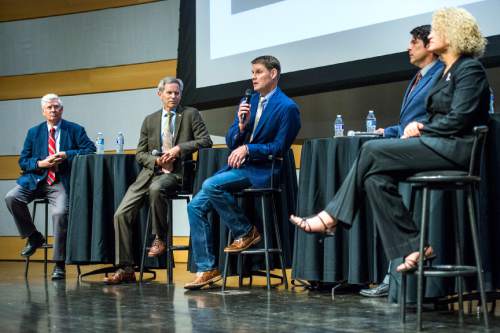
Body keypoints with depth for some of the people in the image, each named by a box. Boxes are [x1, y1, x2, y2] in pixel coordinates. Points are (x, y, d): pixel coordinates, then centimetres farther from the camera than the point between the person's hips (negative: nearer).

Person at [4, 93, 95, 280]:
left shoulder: (75, 130, 7)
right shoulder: (34, 132, 14)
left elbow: (90, 150, -5)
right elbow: (23, 161, 11)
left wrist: (66, 155, -15)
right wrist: (40, 163, -9)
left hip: (61, 183, -3)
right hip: (37, 180, 4)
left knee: (60, 213, -28)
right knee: (11, 198, -20)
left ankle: (59, 265, -15)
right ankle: (33, 237, 2)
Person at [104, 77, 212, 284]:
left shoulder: (190, 114, 8)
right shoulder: (150, 120, 18)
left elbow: (206, 141, -3)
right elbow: (140, 154, 15)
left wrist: (179, 148, -14)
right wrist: (157, 161, -6)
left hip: (176, 172, -4)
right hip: (151, 171, 4)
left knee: (156, 188, -39)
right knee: (121, 214, -11)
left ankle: (160, 239, -18)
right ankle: (125, 269, -6)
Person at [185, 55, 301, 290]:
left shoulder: (287, 107, -7)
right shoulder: (248, 102, 15)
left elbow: (280, 148, -10)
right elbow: (231, 142, 13)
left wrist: (248, 149, -16)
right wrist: (240, 125, -7)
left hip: (262, 170, -7)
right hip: (237, 165, 8)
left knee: (211, 185, -29)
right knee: (196, 206, -7)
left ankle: (246, 231, -9)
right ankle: (206, 268, -3)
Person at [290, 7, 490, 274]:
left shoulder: (470, 69, -5)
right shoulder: (446, 72, 23)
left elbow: (459, 119, -16)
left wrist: (421, 130, -9)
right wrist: (419, 127, 1)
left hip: (456, 148, -9)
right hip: (438, 145, 9)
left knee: (372, 151, -18)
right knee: (376, 177, -12)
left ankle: (332, 217, -10)